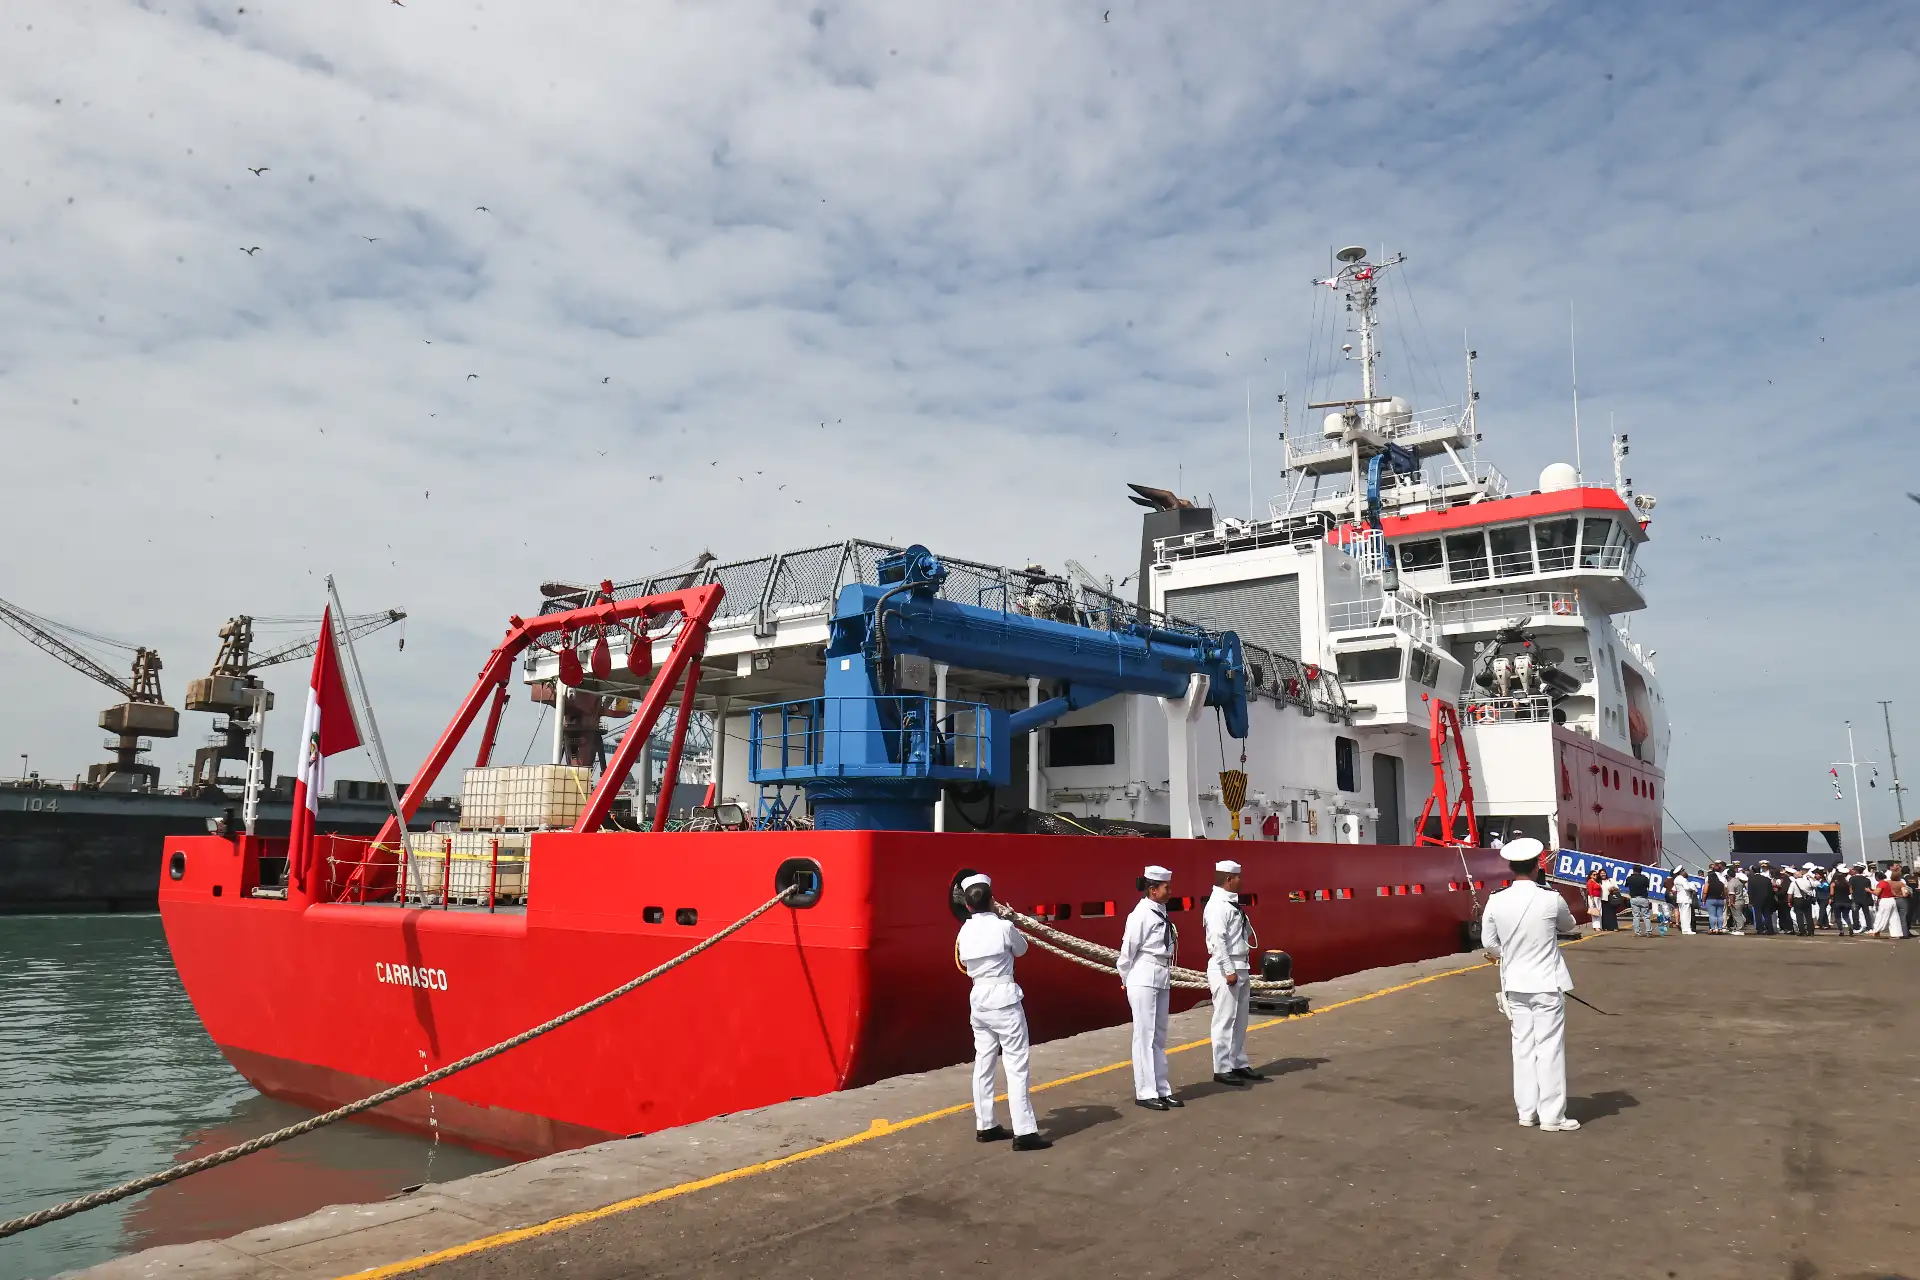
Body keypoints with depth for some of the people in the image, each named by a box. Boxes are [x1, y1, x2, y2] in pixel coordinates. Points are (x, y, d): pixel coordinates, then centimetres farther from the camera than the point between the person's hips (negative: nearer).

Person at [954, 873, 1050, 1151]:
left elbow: (964, 963, 11)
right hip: (1004, 999, -6)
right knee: (1016, 1067, -3)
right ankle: (1024, 1132, -3)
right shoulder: (1003, 927, -13)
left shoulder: (965, 932, 2)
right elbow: (1022, 949, 6)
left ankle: (985, 1125, 21)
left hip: (979, 1000, 6)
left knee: (983, 1064, 13)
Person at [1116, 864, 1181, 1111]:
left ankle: (1161, 1090, 22)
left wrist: (1166, 974, 9)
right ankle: (1145, 1093, 5)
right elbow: (1128, 949, -12)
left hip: (1162, 979, 9)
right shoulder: (1142, 914, -16)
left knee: (1159, 1036, 14)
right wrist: (1126, 979, -2)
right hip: (1144, 979, -9)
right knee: (1145, 1036, -2)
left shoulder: (1160, 911, 8)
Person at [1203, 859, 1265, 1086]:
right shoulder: (1218, 905, -16)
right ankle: (1222, 1069, 3)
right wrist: (1229, 971, -22)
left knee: (1240, 1020, 16)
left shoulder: (1232, 903, 13)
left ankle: (1239, 1064, 26)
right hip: (1225, 968, -10)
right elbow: (1218, 940, -22)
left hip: (1240, 967, 10)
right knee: (1225, 1020, -3)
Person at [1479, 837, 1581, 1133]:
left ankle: (1526, 1112, 18)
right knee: (1549, 1048, 3)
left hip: (1515, 984, 3)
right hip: (1547, 984, -3)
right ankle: (1552, 1116, 7)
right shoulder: (1551, 900, -15)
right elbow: (1569, 925, 6)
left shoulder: (1496, 902, -7)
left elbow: (1489, 943, 3)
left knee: (1523, 1047, 11)